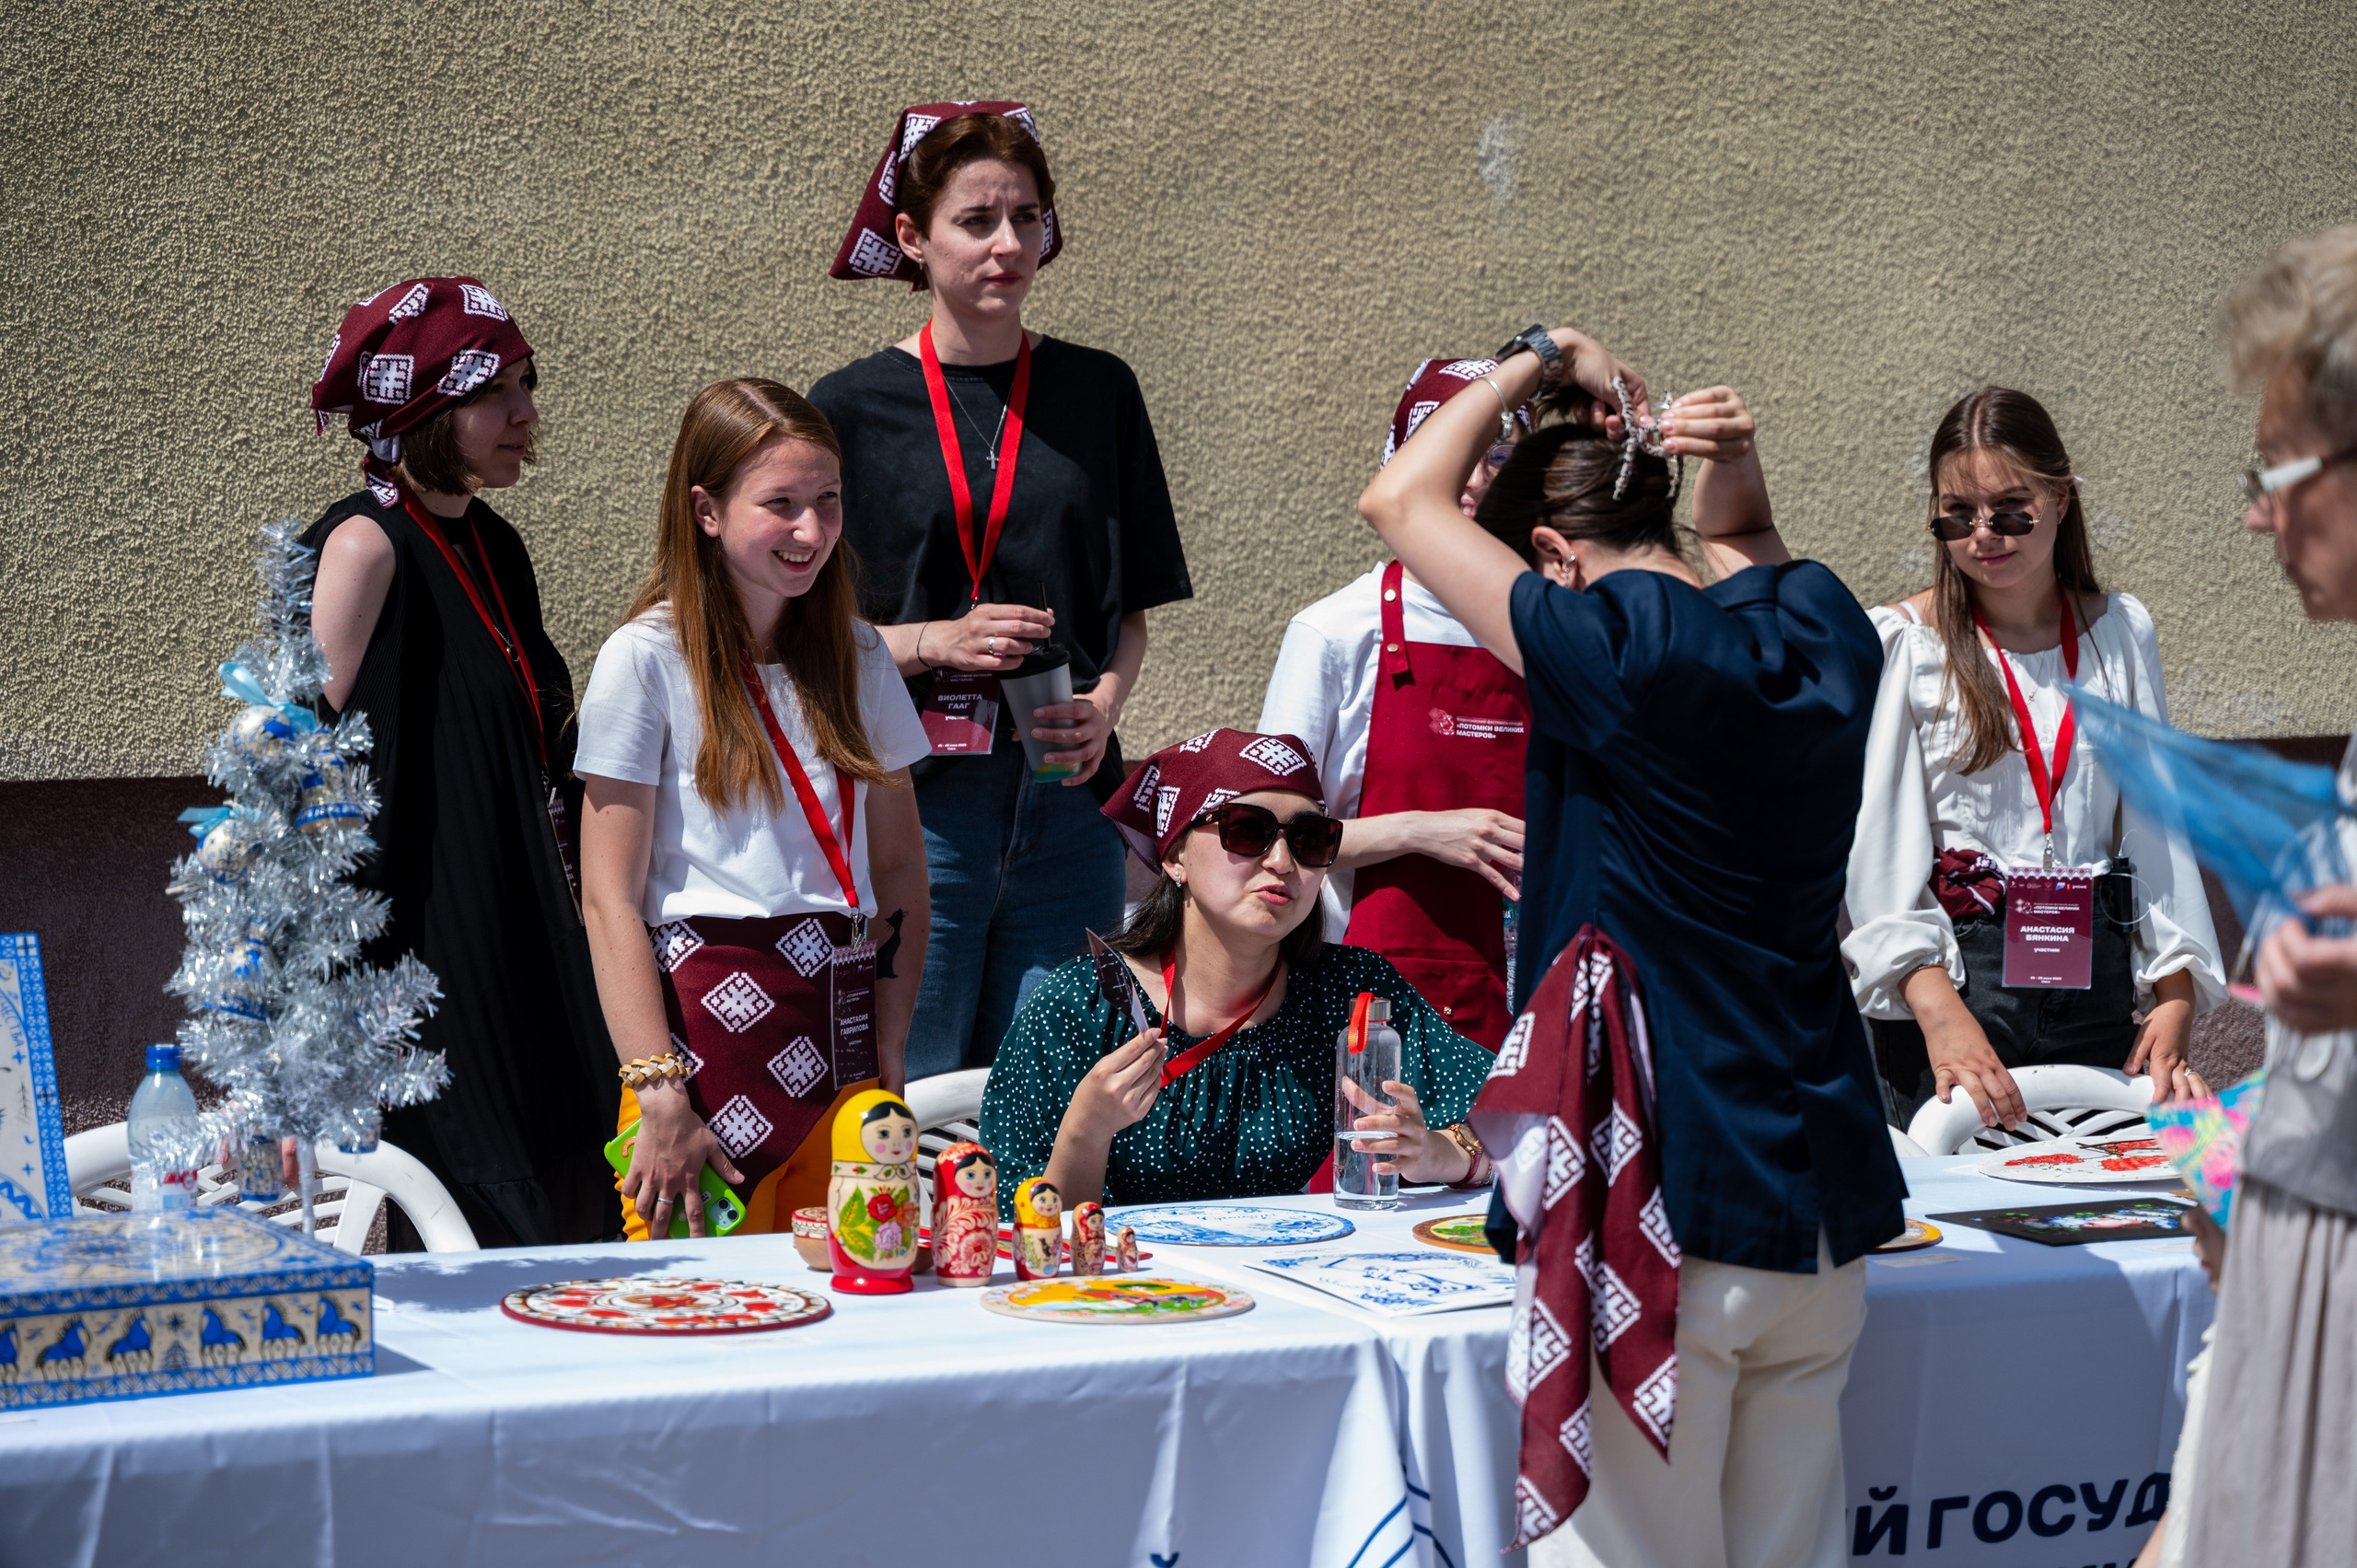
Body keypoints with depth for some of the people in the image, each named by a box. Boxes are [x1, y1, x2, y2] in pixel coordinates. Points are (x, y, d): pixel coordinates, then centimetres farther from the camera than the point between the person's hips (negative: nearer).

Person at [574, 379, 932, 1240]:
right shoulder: (646, 661, -4)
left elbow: (900, 869, 14)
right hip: (707, 1019, -5)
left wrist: (888, 1054, 3)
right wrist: (660, 1096, -15)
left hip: (841, 1037, 5)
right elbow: (611, 899, -8)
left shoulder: (857, 655, 12)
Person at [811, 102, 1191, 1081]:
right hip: (917, 803, -2)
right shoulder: (851, 409, 2)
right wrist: (934, 642, -13)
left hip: (1069, 797, 3)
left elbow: (1131, 610, 14)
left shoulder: (1099, 393, 10)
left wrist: (1106, 705, -6)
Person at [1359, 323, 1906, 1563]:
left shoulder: (1617, 648, -14)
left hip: (1661, 1202, -7)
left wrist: (1541, 359, 7)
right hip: (1818, 1191, 7)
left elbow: (1397, 501, -3)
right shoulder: (1824, 628, 5)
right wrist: (1732, 468, 9)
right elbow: (1746, 555, 30)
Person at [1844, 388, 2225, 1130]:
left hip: (2094, 976, 3)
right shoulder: (1902, 645, -3)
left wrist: (2176, 993, 1)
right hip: (1954, 970, -3)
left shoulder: (2122, 633, 9)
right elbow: (1877, 842, -10)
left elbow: (2158, 816, 11)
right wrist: (1940, 1010, -23)